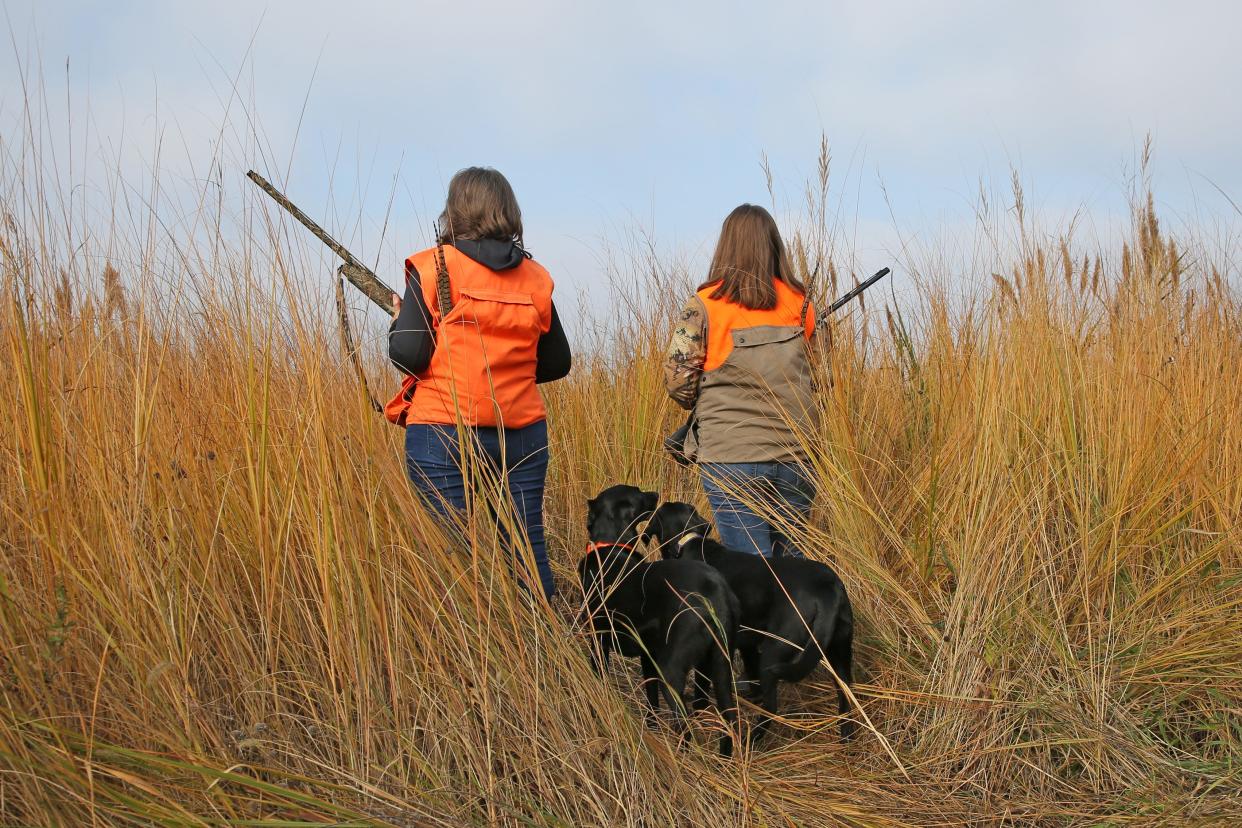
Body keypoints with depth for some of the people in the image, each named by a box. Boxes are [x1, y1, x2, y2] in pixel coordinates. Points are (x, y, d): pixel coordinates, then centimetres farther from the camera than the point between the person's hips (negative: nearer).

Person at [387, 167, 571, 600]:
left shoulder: (432, 267, -5)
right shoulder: (534, 277, 7)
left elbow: (408, 356, -10)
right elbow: (556, 363, 13)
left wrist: (399, 321, 9)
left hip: (443, 436, -3)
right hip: (523, 435, 4)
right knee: (529, 550, 12)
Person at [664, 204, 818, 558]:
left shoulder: (705, 303, -6)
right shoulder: (799, 304, 4)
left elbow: (677, 380, -7)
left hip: (730, 455, -3)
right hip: (794, 455, 3)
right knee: (792, 558, 15)